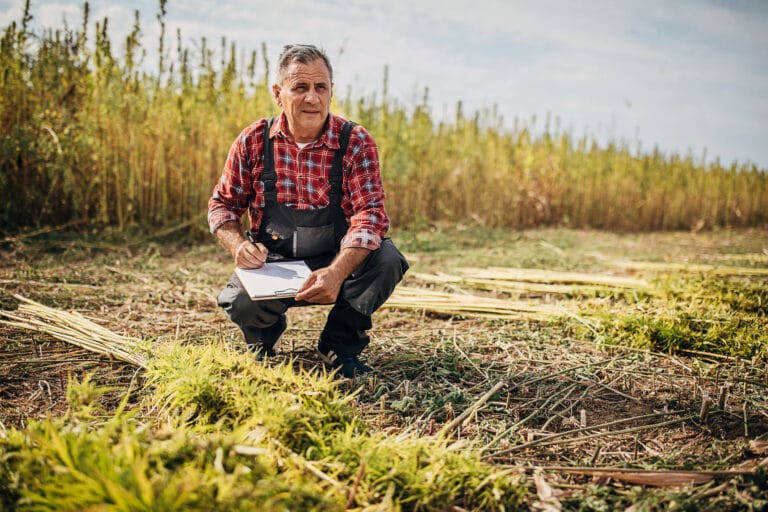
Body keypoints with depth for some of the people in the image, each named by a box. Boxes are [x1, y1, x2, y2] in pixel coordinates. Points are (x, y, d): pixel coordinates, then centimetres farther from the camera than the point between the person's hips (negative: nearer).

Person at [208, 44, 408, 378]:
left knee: (387, 259, -28)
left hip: (337, 262, 0)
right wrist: (238, 246, -18)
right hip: (270, 263, 0)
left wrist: (337, 272, -36)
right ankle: (263, 342, 11)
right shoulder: (253, 140, -4)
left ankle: (340, 345, 0)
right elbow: (222, 204, 5)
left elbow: (370, 213, -19)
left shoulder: (356, 143, -10)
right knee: (240, 301, -31)